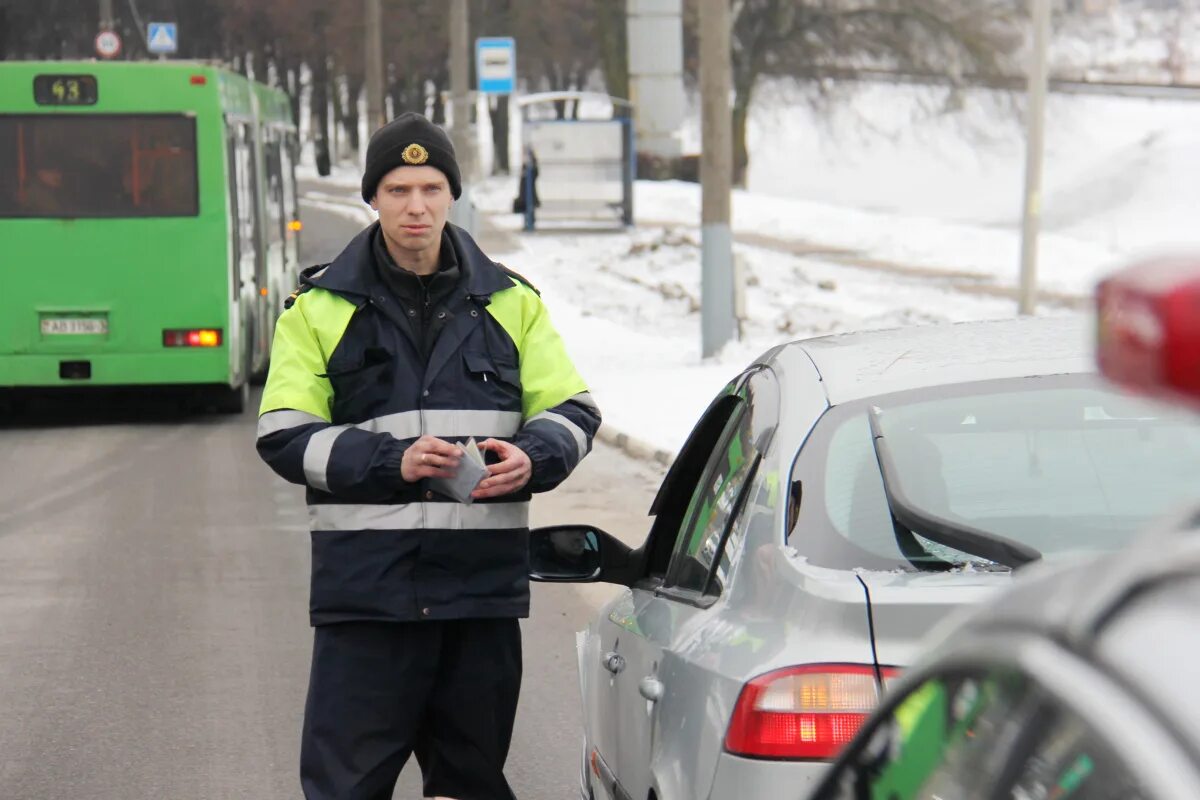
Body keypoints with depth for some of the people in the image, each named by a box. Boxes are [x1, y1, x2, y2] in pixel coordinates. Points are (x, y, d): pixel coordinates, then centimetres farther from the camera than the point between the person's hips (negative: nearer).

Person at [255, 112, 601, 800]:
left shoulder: (510, 301, 12)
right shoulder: (320, 306, 5)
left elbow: (573, 411, 11)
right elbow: (284, 436, -2)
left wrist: (530, 458, -12)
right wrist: (391, 461, -17)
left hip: (485, 582, 3)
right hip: (366, 585, -2)